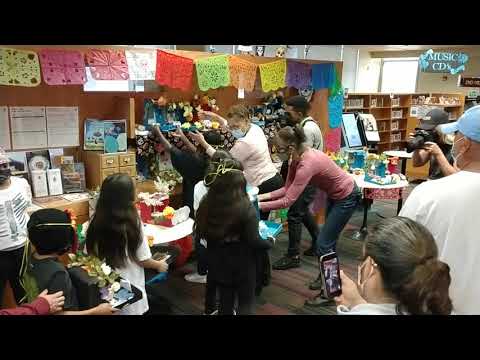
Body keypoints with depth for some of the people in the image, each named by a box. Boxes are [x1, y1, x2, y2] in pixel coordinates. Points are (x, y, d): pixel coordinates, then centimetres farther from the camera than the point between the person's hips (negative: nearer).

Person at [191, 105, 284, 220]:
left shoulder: (244, 143, -23)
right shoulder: (255, 128, 4)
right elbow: (231, 125, 25)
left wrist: (203, 143, -9)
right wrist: (215, 116, 25)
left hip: (265, 186, -10)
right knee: (262, 222, 17)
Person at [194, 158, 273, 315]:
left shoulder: (207, 203, -9)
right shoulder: (245, 208, -25)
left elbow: (202, 233, 3)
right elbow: (254, 242, -21)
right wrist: (269, 242, -1)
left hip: (219, 263, 5)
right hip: (242, 265, -5)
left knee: (225, 300, 22)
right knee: (246, 302, 16)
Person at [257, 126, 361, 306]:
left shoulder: (307, 164, -37)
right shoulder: (297, 158, -10)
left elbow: (287, 201, -36)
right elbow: (287, 189, -4)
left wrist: (258, 206, -31)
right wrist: (263, 196, -13)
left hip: (346, 197, -9)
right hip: (335, 194, 9)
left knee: (323, 244, -5)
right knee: (328, 240, 21)